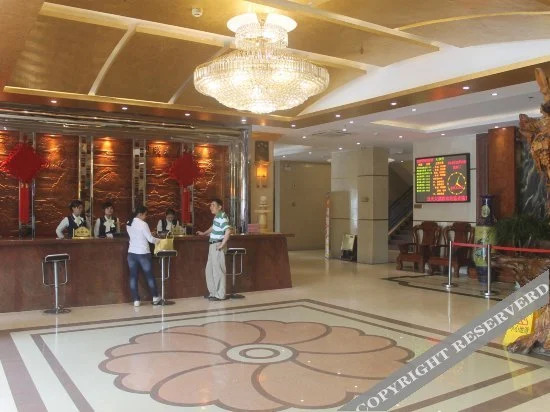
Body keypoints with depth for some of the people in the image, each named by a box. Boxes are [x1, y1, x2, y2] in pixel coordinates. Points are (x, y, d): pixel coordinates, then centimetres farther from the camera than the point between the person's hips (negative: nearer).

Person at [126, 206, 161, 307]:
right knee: (149, 275, 8)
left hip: (132, 253, 5)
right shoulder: (143, 224, -14)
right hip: (143, 253, -5)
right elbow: (150, 239, -11)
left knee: (133, 276, 6)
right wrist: (158, 240, 8)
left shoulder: (128, 224, 6)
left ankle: (136, 300, 6)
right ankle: (155, 297, 20)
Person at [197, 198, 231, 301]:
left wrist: (222, 245, -26)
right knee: (209, 270, 15)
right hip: (213, 245, 10)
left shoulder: (222, 217, -17)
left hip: (218, 247, -10)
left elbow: (228, 231, -29)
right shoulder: (216, 217, 13)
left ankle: (220, 295, 3)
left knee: (218, 270, -4)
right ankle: (213, 292, 25)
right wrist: (204, 233, 39)